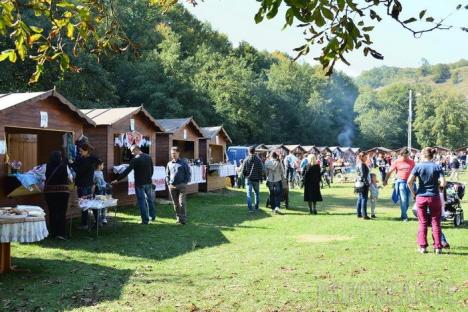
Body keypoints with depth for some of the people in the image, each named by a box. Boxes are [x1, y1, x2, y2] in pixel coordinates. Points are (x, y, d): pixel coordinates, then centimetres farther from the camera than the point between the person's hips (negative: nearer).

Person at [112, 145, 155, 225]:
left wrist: (117, 179, -15)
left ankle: (145, 220, 4)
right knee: (150, 199, 19)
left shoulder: (135, 159, -14)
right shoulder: (148, 157, 5)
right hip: (148, 182, 6)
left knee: (142, 201, 2)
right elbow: (152, 169, 14)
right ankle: (153, 216, 29)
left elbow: (127, 171, -18)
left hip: (140, 184, -6)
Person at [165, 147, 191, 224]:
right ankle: (178, 218, 16)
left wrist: (185, 183, -7)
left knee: (182, 202, -10)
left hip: (181, 186, -4)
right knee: (175, 203, 7)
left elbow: (188, 174, 3)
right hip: (172, 186, 4)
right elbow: (167, 175, 19)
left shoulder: (183, 163, 3)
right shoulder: (169, 164, 13)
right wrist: (168, 183, 5)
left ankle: (183, 219, -6)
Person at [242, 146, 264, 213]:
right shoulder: (258, 160, -6)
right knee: (257, 193, 15)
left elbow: (243, 171, 0)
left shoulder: (246, 160, -4)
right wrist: (260, 178, 6)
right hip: (256, 179, 0)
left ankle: (250, 208, -6)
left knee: (249, 194, 2)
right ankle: (256, 208, 18)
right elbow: (261, 170, -5)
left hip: (248, 179, 0)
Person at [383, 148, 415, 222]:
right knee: (403, 200, -6)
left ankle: (403, 215, 22)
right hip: (401, 182, -3)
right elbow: (390, 172, 3)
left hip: (409, 182, 3)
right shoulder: (397, 162, 0)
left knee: (407, 200, 7)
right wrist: (385, 180, -1)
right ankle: (404, 216, 0)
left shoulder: (411, 162, 6)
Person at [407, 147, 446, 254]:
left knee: (422, 223, 9)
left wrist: (413, 193, 1)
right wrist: (436, 185, 10)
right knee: (436, 223, 8)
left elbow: (409, 182, -12)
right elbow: (443, 183, -11)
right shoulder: (437, 167, -3)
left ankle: (422, 247, 10)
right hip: (434, 197, 0)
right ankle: (438, 247, 10)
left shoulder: (418, 166, -4)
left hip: (421, 197, 0)